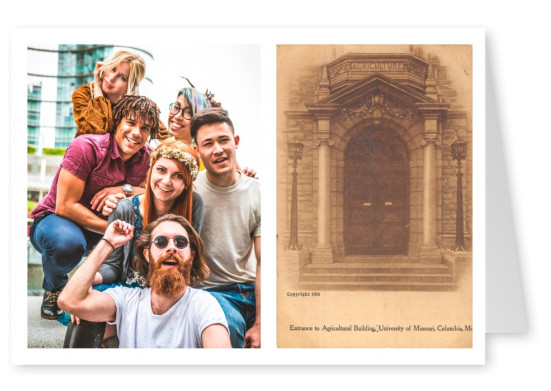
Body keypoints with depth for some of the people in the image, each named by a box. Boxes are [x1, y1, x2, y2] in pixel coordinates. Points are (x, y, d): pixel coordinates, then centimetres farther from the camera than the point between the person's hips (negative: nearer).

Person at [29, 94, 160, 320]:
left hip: (99, 232, 5)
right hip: (53, 219, -5)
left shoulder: (146, 157, -6)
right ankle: (54, 288, -3)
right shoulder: (86, 147, -23)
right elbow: (65, 206, -25)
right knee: (68, 242, -40)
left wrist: (126, 189, -27)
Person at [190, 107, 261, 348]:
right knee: (230, 324, -35)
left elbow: (263, 263, -3)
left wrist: (259, 324, -10)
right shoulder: (189, 190, -4)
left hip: (251, 290, 2)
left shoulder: (256, 193, 1)